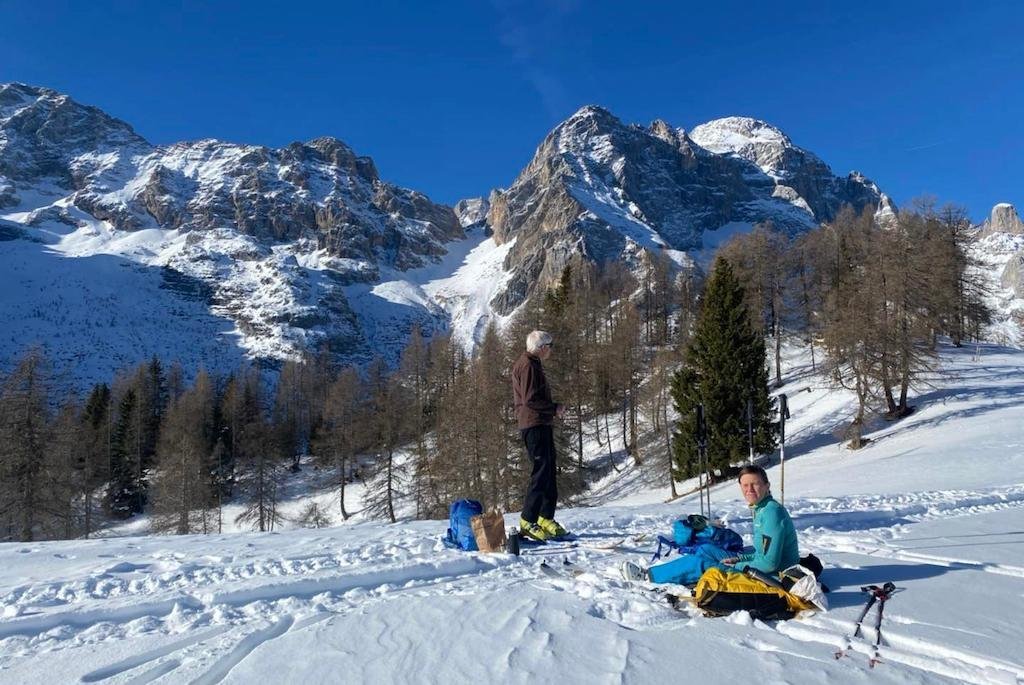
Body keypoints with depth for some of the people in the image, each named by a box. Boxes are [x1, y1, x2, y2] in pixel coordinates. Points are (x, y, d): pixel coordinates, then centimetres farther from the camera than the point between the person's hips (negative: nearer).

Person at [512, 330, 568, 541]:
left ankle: (546, 518, 21)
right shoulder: (527, 365, -13)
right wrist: (554, 408, -11)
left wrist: (553, 409, 8)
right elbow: (530, 399, -21)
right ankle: (528, 521, -8)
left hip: (541, 425, 11)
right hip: (534, 425, -11)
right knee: (542, 471, -11)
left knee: (548, 470, 14)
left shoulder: (533, 364, 19)